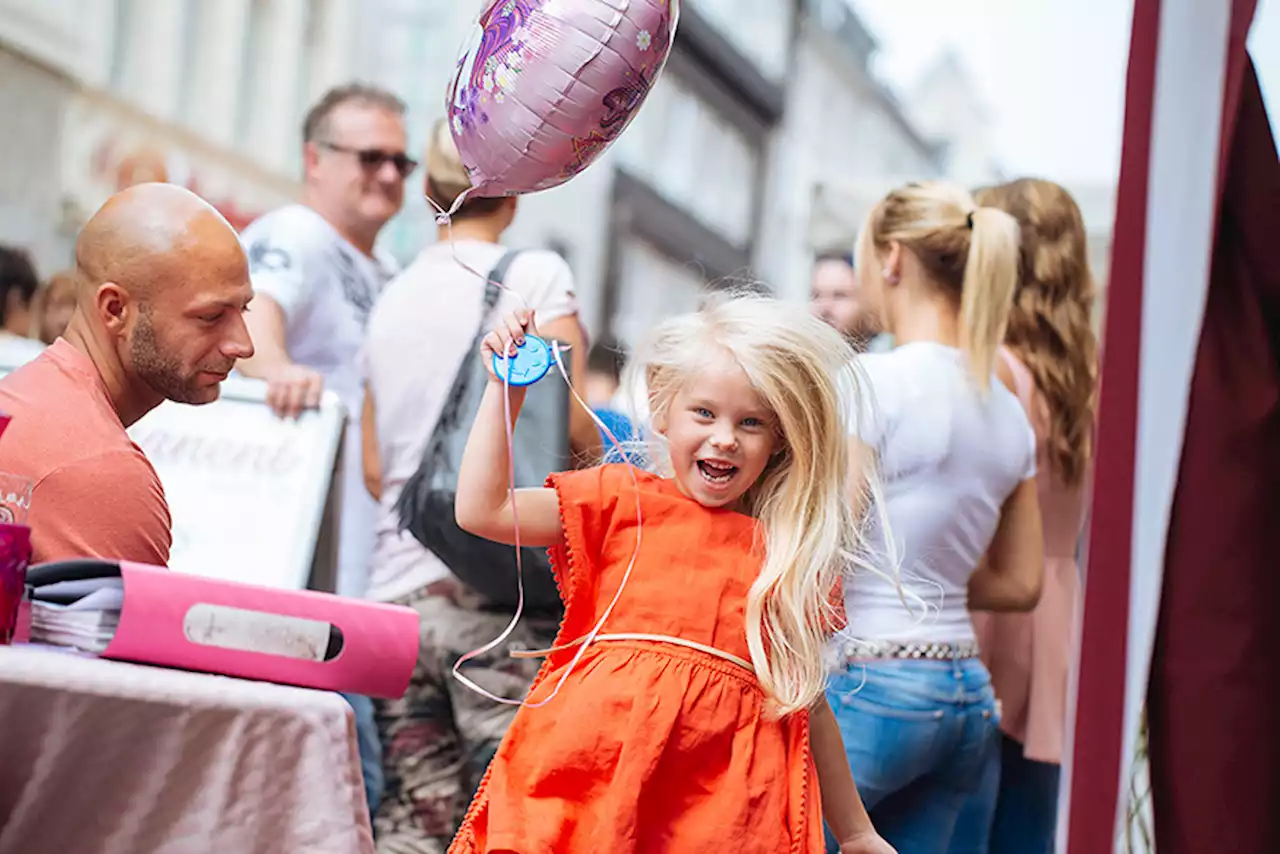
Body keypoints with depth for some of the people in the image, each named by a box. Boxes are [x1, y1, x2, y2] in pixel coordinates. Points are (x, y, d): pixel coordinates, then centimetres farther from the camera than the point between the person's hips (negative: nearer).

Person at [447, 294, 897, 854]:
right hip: (594, 766, -1)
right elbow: (481, 510, 0)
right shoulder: (622, 499, 9)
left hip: (725, 803, 1)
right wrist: (505, 388, 0)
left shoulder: (793, 554, 12)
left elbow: (806, 702, 19)